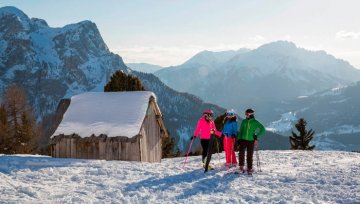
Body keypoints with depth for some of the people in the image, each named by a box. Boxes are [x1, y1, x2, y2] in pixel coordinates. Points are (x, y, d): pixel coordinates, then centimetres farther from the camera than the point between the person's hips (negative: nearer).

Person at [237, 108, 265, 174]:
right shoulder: (244, 121, 11)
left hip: (251, 140, -2)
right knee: (241, 153, -13)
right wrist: (239, 139, 10)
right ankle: (241, 166, 1)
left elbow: (263, 130, 1)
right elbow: (241, 131, 16)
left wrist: (257, 136, -7)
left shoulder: (255, 122, 1)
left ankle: (249, 168, 9)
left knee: (249, 155, 0)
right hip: (243, 139, 2)